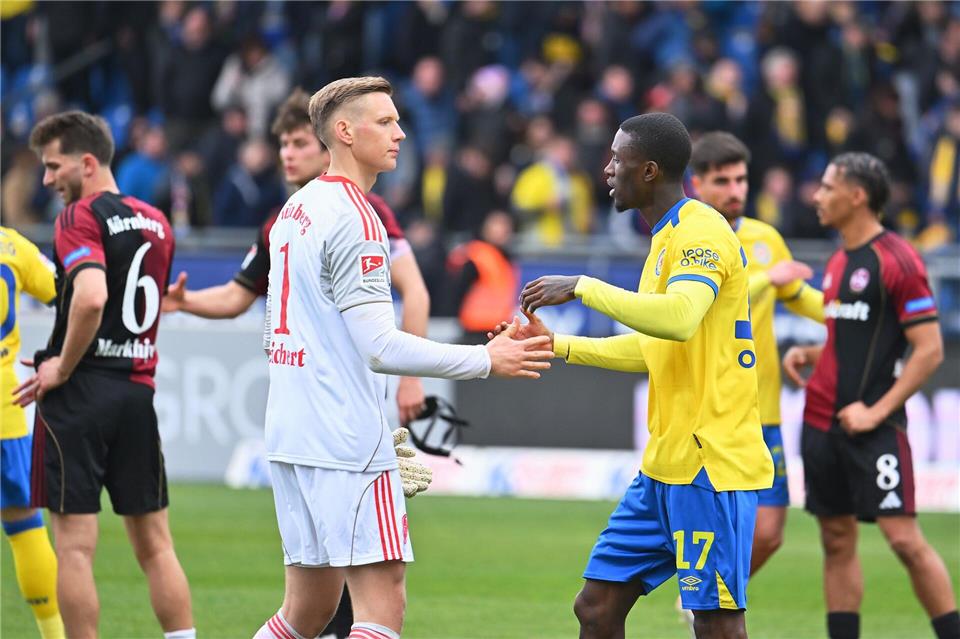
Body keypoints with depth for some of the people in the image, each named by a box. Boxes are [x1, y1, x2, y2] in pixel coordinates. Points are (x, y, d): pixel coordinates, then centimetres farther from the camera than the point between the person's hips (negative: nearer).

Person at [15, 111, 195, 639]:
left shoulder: (80, 216, -10)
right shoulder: (156, 223, 14)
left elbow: (90, 298, -26)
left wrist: (62, 367, -15)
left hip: (80, 393, -7)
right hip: (137, 390, 7)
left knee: (75, 546, -3)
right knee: (154, 543, 10)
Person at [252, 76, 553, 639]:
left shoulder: (296, 209, 16)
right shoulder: (354, 218, -12)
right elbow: (380, 347, -17)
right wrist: (487, 360, -12)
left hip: (292, 438, 10)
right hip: (348, 445, -10)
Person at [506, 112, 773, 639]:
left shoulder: (701, 230, -13)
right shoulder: (665, 238, 18)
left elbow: (679, 318, -31)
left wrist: (582, 287, -23)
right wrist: (558, 346, 23)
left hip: (711, 465, -10)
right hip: (665, 465, 10)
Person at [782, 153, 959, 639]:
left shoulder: (896, 259, -11)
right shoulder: (838, 263, 15)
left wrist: (877, 411, -17)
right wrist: (807, 354, 7)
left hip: (873, 427, -8)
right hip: (822, 424, 8)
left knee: (904, 539, -12)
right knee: (837, 542, 7)